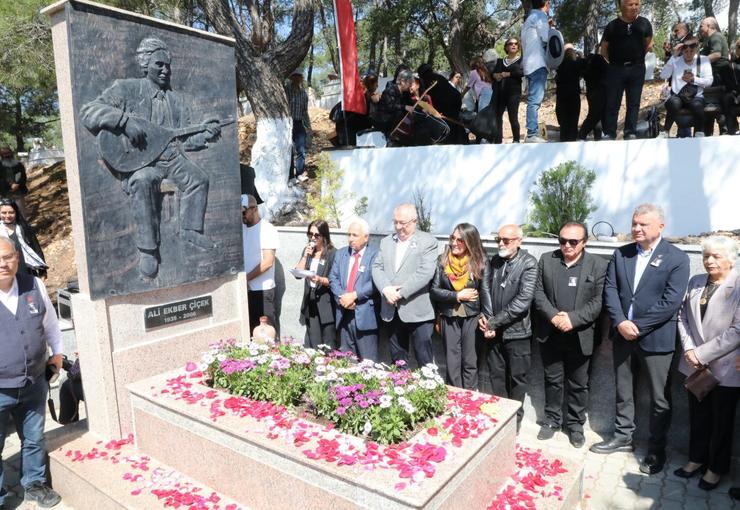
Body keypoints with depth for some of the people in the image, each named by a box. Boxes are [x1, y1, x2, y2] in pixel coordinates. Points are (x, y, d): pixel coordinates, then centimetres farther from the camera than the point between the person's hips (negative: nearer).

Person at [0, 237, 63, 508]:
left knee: (34, 439, 21)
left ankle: (34, 485, 43)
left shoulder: (34, 286, -5)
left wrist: (57, 352, 16)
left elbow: (50, 322, 11)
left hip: (34, 384, 4)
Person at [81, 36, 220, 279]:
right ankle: (147, 248, -29)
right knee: (144, 180, -37)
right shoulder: (126, 88, 6)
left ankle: (190, 230, -5)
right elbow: (89, 111, -5)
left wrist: (205, 134, -5)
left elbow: (184, 139, 15)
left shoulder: (179, 99, 19)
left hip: (171, 156, 5)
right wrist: (125, 120, -20)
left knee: (199, 178, -23)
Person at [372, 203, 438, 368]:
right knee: (397, 360, 15)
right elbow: (377, 268, 6)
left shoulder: (428, 241, -4)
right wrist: (386, 289, -12)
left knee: (425, 360, 0)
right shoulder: (386, 241, 13)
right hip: (391, 311, 5)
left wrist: (401, 292, -17)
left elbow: (425, 272, -15)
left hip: (417, 311, -5)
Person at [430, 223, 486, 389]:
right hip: (449, 317, 1)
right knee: (452, 363, 8)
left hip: (472, 316, -1)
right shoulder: (443, 260, -2)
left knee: (470, 362, 5)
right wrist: (457, 296, -12)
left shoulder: (479, 262, -5)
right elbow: (434, 290, -3)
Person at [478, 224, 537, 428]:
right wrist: (487, 319, -15)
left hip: (516, 331, -4)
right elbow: (485, 290, -1)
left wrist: (494, 322, -18)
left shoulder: (529, 263, -12)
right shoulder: (494, 261, 5)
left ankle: (515, 417, 29)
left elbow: (523, 300, -19)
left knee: (517, 378, 10)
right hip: (493, 331, 4)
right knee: (496, 376, 15)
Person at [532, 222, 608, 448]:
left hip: (580, 336, -1)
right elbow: (538, 292, 0)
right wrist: (553, 316, -15)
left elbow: (598, 301, -8)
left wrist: (573, 319, -20)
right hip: (551, 334, 2)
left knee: (578, 384, 13)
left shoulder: (598, 265, -4)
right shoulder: (546, 260, 2)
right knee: (552, 380, 15)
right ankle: (552, 419, 31)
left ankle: (575, 424, 29)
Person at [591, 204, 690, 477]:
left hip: (656, 339, -4)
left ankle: (656, 450, 25)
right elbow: (610, 290, -1)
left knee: (660, 398, 8)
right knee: (623, 391, 17)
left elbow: (671, 302, -15)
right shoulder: (620, 254, 5)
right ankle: (623, 436, 34)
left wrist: (638, 326, -18)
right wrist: (620, 322, -15)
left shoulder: (677, 258, -8)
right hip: (623, 335, 4)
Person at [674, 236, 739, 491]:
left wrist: (703, 354, -16)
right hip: (695, 365, 5)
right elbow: (683, 316, 9)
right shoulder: (695, 282, 6)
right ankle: (697, 458, 34)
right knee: (697, 416, 17)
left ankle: (716, 467, 29)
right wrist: (689, 349, -3)